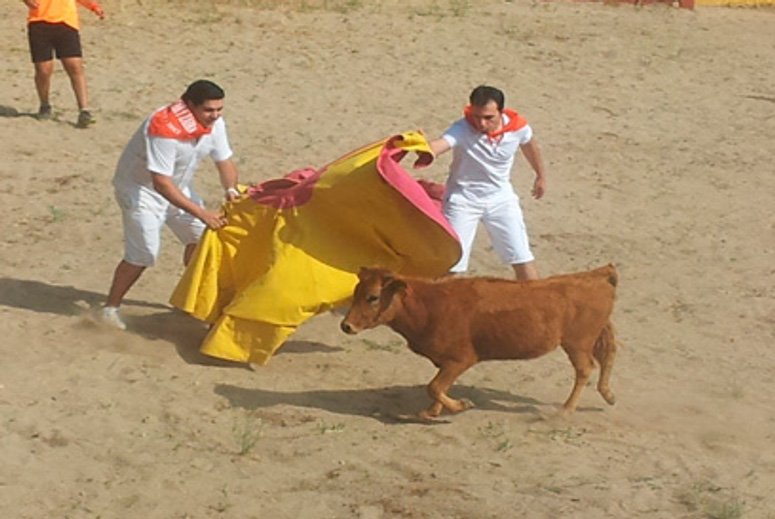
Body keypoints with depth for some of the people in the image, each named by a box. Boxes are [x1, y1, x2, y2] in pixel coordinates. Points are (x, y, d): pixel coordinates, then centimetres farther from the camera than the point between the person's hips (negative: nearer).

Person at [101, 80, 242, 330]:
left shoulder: (214, 124, -12)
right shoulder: (165, 129, -36)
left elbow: (224, 161, -2)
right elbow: (161, 183, -38)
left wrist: (231, 190, -25)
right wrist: (201, 213, -41)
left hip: (179, 186, 8)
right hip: (141, 188, -8)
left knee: (200, 238, 7)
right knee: (142, 254, -14)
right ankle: (111, 307, 2)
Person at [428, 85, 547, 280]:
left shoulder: (518, 127, -16)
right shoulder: (462, 129, -29)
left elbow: (530, 147, 8)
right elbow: (438, 146, -49)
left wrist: (541, 176, 24)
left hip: (501, 197, 3)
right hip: (463, 199, -3)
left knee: (523, 259, 4)